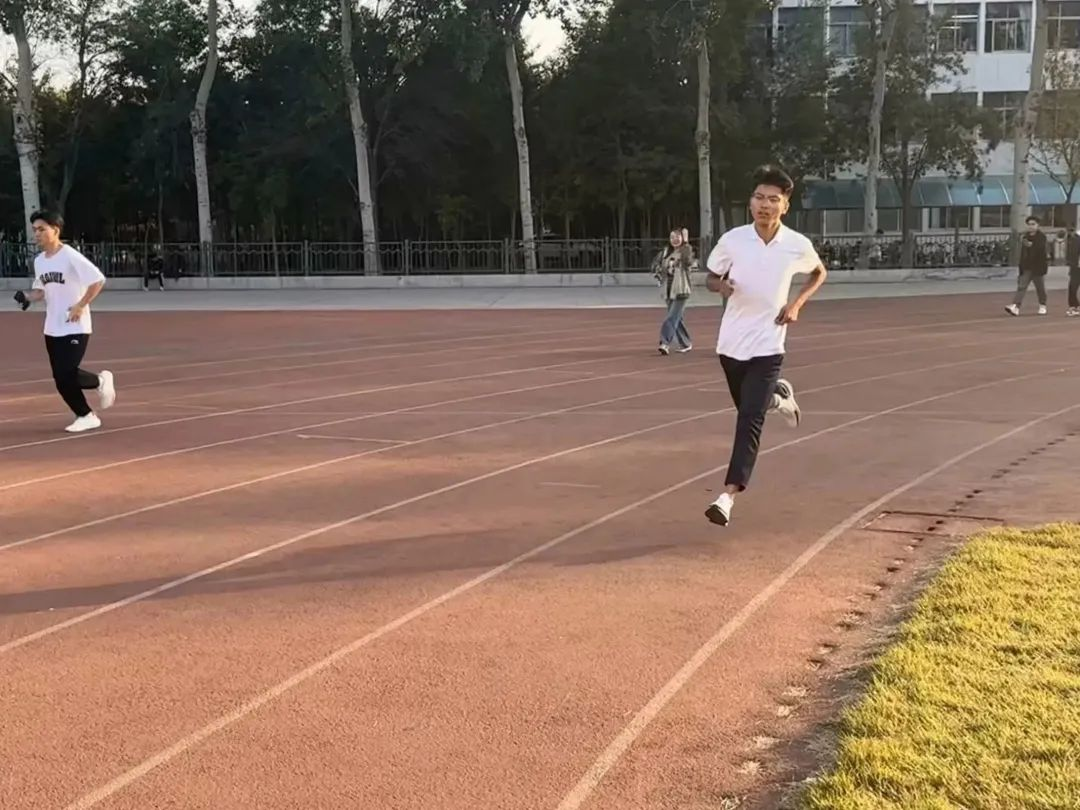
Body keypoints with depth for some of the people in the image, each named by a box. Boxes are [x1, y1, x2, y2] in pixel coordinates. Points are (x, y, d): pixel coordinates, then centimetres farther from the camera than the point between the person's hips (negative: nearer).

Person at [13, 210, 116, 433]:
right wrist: (27, 297, -4)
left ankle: (101, 381, 13)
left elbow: (98, 280, -18)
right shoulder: (39, 261, 8)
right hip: (52, 328, 8)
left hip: (75, 327, -8)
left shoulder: (70, 256, -15)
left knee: (66, 375, -13)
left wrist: (81, 305, -20)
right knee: (60, 379, 8)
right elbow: (41, 291, 17)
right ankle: (86, 416, 21)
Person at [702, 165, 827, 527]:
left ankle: (728, 495, -15)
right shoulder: (732, 239, -9)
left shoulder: (798, 245, -9)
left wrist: (797, 304, -4)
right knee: (747, 407, 21)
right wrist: (722, 286, -19)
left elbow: (819, 272, 12)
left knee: (750, 418, -14)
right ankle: (779, 396, 57)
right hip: (732, 341, 3)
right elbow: (710, 277, 6)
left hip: (767, 344, -3)